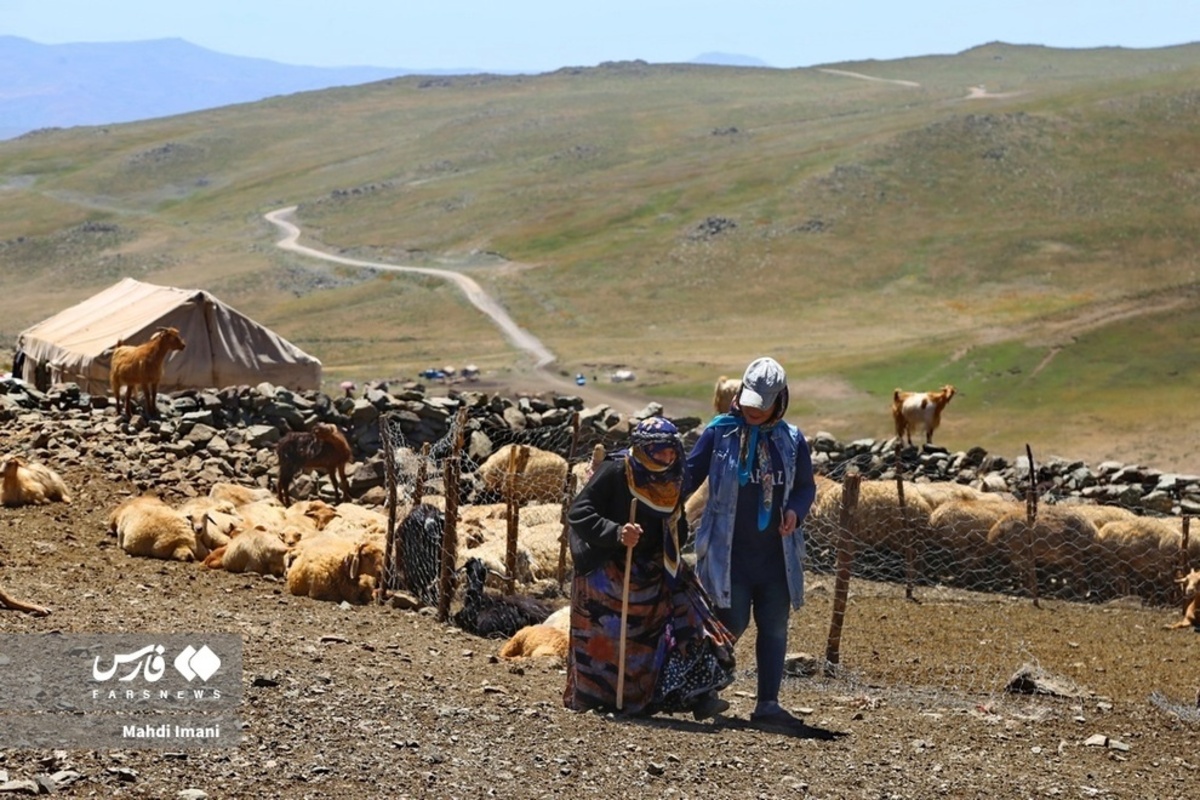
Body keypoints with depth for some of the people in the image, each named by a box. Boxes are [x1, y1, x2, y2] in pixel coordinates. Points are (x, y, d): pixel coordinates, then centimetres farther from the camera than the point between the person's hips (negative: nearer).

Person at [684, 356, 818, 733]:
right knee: (732, 623, -3)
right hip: (730, 551, -3)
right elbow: (689, 475, 2)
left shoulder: (791, 440, 5)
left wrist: (795, 510, -6)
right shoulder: (720, 432, -3)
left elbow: (806, 486, 14)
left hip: (777, 553, 3)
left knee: (774, 628, 3)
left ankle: (768, 704, 7)